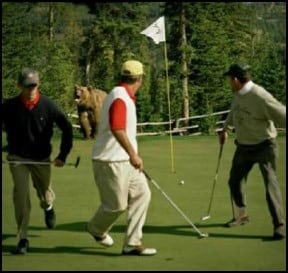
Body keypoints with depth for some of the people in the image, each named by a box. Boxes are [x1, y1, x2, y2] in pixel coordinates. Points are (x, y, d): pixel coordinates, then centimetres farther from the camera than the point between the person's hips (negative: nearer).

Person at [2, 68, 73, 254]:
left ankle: (48, 207, 54)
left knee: (44, 195, 15)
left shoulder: (48, 105, -11)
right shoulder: (9, 107, -11)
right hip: (17, 158, -1)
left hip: (42, 159, 1)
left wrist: (63, 155, -2)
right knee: (21, 195, -13)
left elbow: (67, 129, -2)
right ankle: (23, 239, -4)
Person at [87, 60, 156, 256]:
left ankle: (132, 243, 6)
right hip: (111, 161, -10)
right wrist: (133, 154, -32)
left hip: (125, 160, 10)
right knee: (117, 205, 1)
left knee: (142, 194, 3)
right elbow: (117, 129, -31)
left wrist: (132, 155, 30)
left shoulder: (126, 97, 13)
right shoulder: (120, 98, -20)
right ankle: (96, 228, 31)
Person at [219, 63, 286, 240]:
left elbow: (282, 114, -29)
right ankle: (241, 216, 35)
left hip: (264, 146, -8)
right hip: (244, 147, 8)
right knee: (235, 182, 14)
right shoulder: (239, 94, -2)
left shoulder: (260, 97, -27)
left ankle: (280, 224, -11)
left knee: (270, 182, -18)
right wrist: (225, 128, 30)